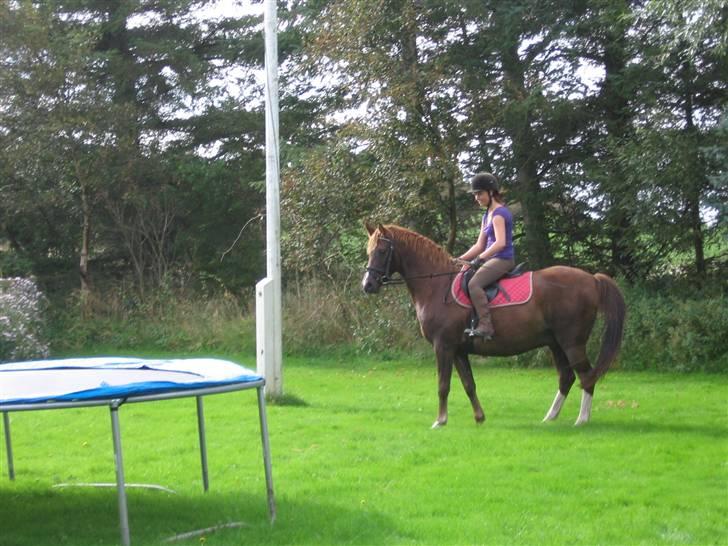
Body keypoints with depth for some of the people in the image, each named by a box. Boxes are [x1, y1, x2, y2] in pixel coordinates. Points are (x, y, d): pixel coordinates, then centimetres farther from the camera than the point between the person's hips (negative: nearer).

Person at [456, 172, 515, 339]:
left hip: (503, 259, -11)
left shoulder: (499, 213, -12)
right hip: (493, 259, 11)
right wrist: (459, 260, 10)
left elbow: (500, 243, -24)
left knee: (474, 283, -28)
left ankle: (485, 326, -31)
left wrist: (480, 258, -30)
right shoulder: (487, 216, 18)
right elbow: (479, 245, 19)